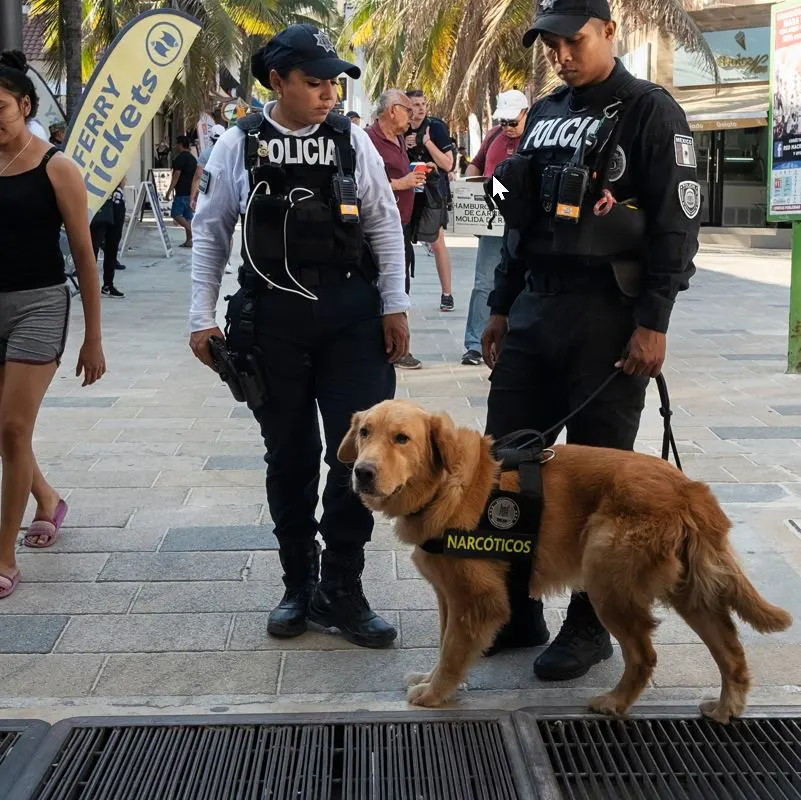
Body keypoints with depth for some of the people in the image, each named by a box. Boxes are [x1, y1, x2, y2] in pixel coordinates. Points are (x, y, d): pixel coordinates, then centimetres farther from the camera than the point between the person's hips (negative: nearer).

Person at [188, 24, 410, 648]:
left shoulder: (351, 140, 2)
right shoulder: (239, 146, 0)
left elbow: (385, 224, 6)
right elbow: (211, 232, 5)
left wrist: (394, 307, 1)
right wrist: (203, 317, 2)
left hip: (352, 316, 0)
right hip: (272, 318, 0)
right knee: (290, 455, 9)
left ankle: (340, 590, 10)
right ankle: (299, 584, 24)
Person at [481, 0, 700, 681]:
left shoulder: (651, 113, -5)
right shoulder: (544, 115, 16)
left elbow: (677, 224, -10)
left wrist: (653, 324, -16)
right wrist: (501, 308, 17)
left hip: (608, 317, -7)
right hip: (534, 311, 7)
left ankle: (590, 626, 15)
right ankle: (516, 611, 20)